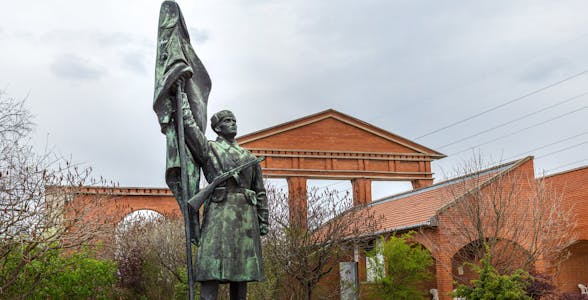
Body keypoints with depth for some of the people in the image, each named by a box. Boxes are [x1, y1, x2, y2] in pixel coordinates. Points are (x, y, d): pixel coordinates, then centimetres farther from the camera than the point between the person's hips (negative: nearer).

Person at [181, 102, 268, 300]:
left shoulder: (250, 158, 21)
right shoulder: (208, 148, 11)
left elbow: (260, 192, 19)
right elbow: (188, 126, -1)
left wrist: (263, 222, 11)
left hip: (246, 213, 5)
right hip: (220, 211, -4)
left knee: (241, 269, 3)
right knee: (212, 268, -14)